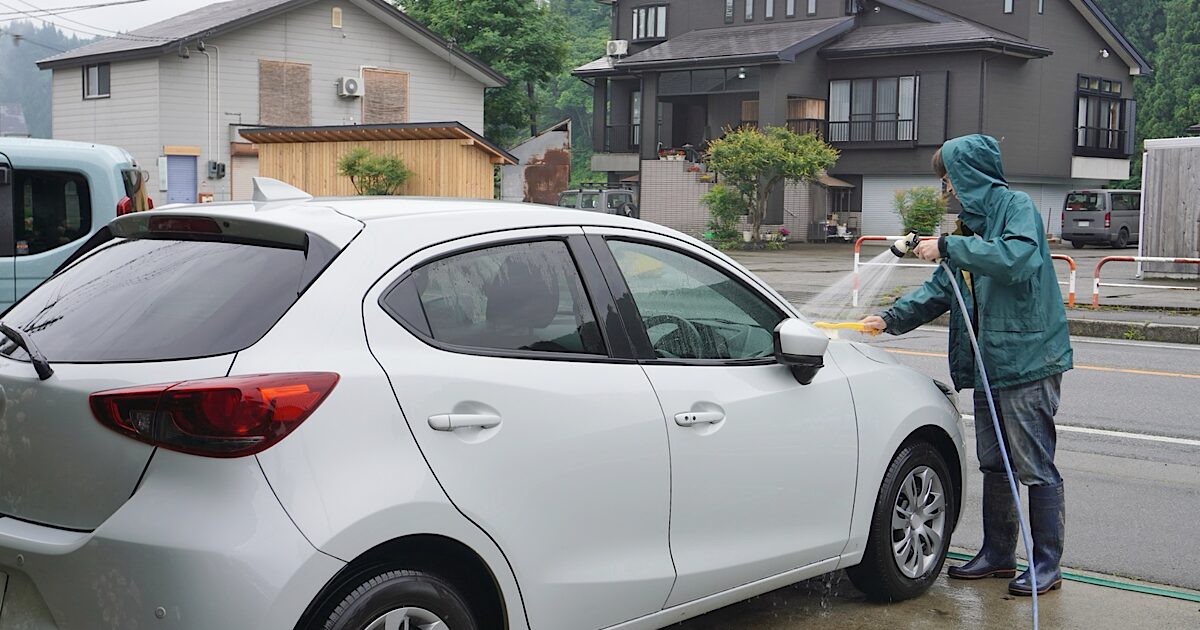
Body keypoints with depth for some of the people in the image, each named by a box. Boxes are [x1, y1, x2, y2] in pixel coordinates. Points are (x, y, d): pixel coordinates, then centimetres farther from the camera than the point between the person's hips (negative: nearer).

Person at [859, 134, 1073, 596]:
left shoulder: (1016, 206, -8)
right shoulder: (972, 222, 16)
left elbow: (1018, 256, -29)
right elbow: (942, 289, 19)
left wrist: (949, 247, -24)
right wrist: (892, 318, 8)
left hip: (1028, 362, -9)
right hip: (988, 364, 9)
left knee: (1035, 467, -2)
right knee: (994, 465, 15)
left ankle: (1047, 565, 8)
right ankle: (998, 554, 26)